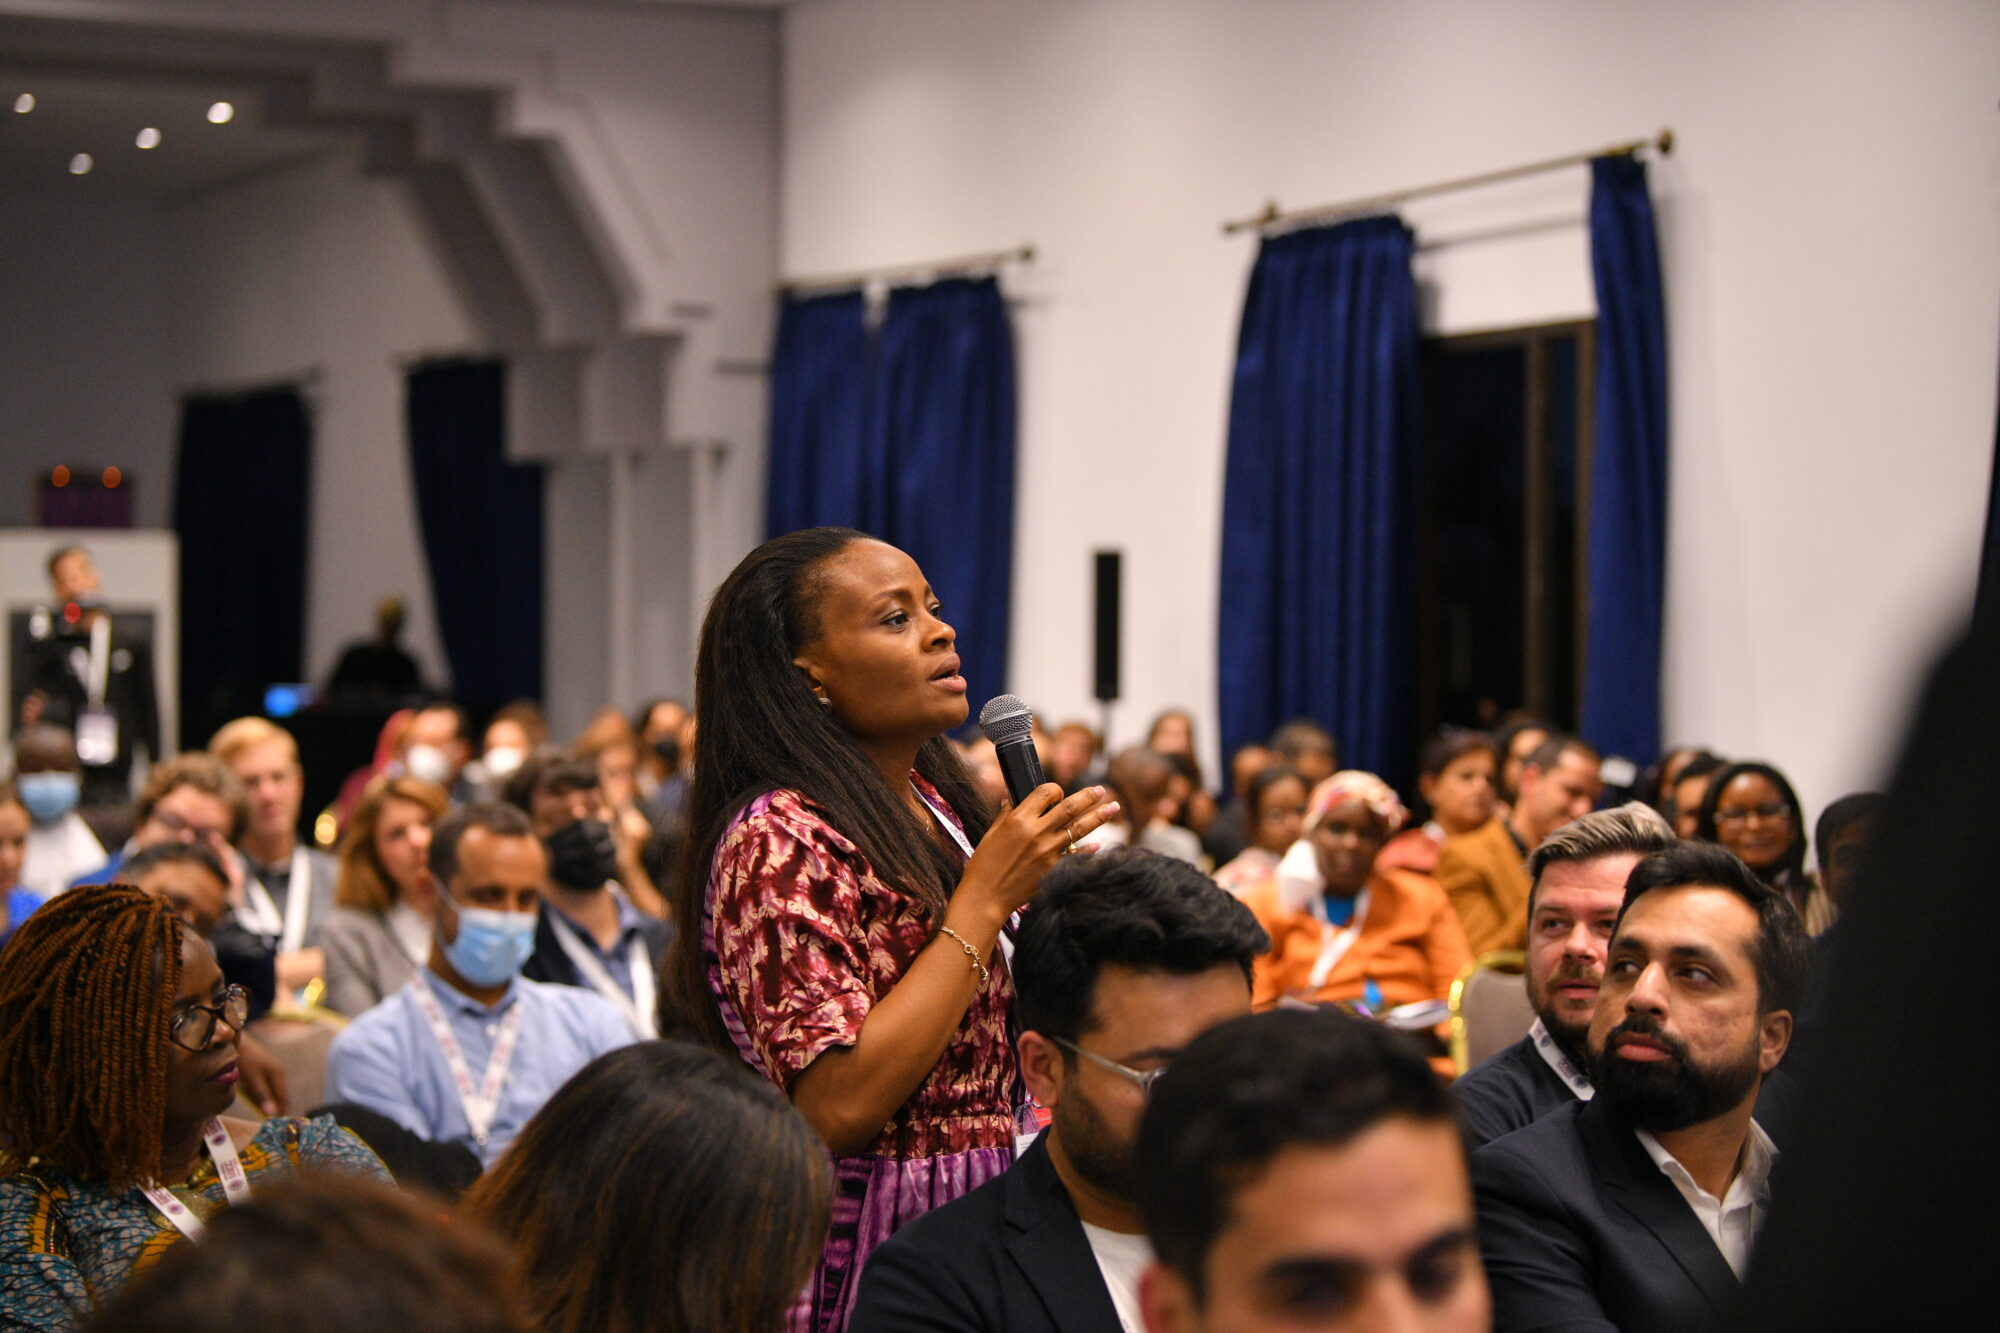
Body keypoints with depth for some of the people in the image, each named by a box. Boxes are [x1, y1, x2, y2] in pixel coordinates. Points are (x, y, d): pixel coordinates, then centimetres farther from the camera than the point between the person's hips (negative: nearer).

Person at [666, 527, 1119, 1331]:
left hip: (968, 1226, 8)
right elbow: (836, 1106, -25)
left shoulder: (931, 805, 11)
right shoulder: (777, 842, -16)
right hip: (869, 1251, -8)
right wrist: (987, 897, -20)